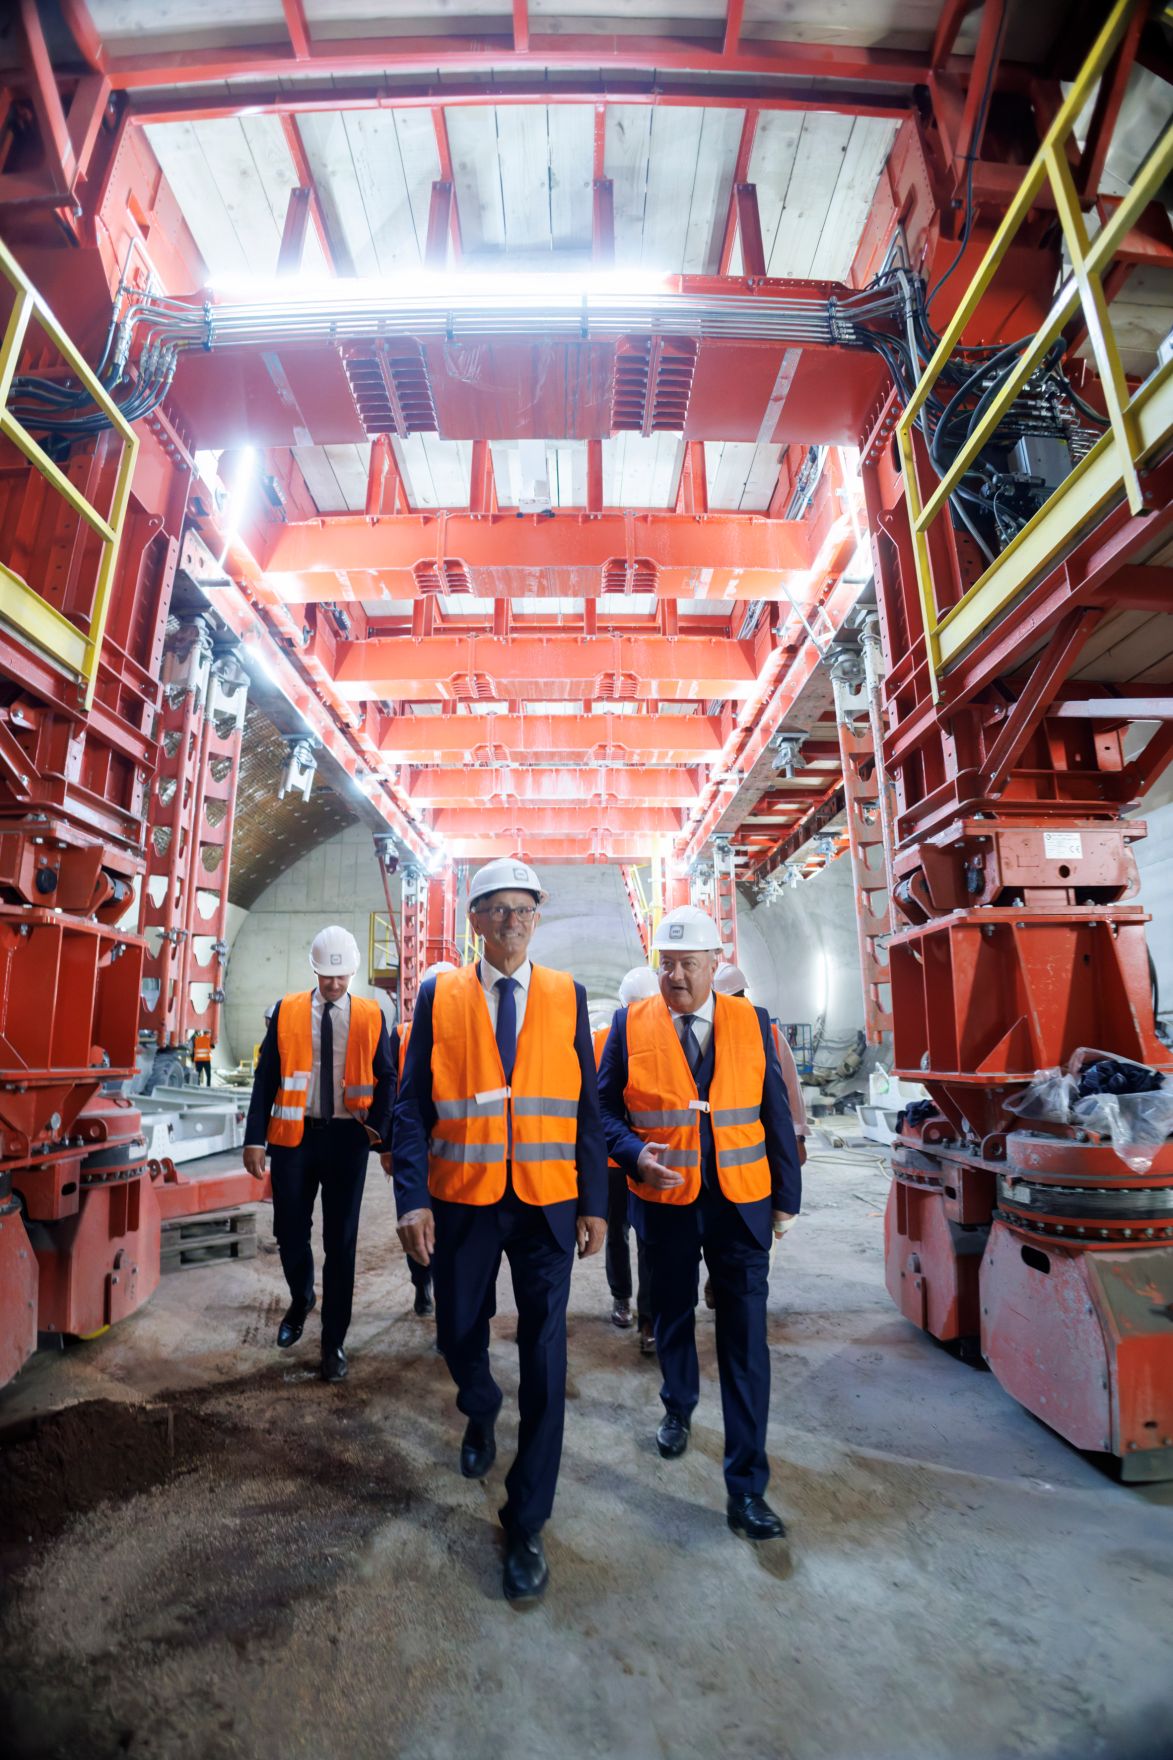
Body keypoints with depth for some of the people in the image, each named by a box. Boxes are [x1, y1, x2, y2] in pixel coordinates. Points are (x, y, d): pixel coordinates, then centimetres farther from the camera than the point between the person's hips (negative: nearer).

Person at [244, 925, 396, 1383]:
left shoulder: (371, 1015, -1)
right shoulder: (287, 1011, 1)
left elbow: (386, 1078, 1)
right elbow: (266, 1077, 1)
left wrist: (380, 1130, -12)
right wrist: (255, 1139, -5)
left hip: (346, 1137, -1)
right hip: (294, 1135, 1)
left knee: (340, 1242, 6)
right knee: (290, 1231, 12)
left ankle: (334, 1342, 23)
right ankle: (301, 1300, 45)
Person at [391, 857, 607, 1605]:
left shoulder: (567, 995, 0)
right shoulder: (439, 996, -1)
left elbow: (587, 1103, 1)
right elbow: (414, 1103, -2)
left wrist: (595, 1200, 0)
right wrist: (414, 1197, -11)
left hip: (547, 1201, 0)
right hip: (463, 1198, 1)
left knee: (544, 1356, 4)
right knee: (460, 1334, 17)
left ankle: (526, 1525, 26)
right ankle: (482, 1416, 53)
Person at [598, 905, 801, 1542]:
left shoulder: (752, 1022, -3)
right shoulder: (630, 1024, -6)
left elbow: (775, 1113, 2)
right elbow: (604, 1107, -1)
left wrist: (786, 1195, 4)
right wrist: (636, 1154, -18)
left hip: (740, 1202, 0)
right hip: (664, 1200, 1)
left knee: (745, 1339, 2)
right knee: (672, 1317, 21)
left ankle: (746, 1487, 17)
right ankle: (678, 1410, 50)